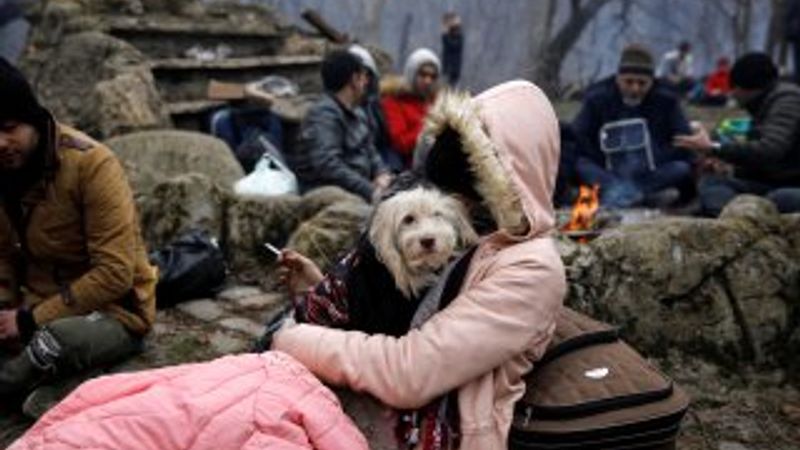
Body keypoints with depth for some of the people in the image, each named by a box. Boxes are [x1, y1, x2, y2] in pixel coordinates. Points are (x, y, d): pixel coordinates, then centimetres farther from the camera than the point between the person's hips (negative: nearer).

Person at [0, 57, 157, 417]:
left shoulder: (91, 164, -21)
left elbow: (115, 274, -24)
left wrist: (30, 320, -23)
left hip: (112, 311, -5)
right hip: (35, 306, 5)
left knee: (60, 338, -38)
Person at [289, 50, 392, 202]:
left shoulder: (358, 113, 19)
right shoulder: (324, 113, -12)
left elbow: (370, 151, 25)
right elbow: (327, 165, -24)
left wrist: (381, 175, 2)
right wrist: (370, 191, -28)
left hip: (358, 189, 9)